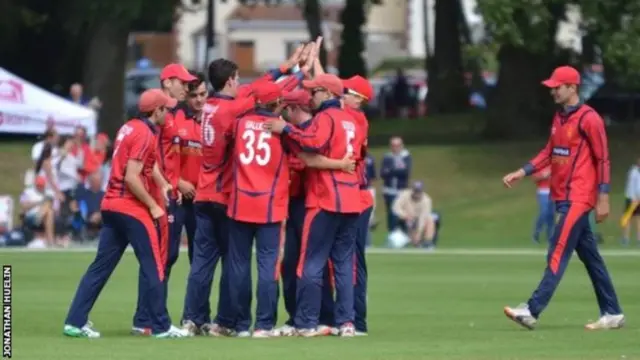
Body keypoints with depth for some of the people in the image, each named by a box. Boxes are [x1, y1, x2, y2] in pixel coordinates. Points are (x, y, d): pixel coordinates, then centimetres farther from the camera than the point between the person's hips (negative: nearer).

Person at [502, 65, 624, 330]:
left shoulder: (588, 119, -11)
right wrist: (522, 172, 7)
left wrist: (603, 198, -14)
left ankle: (532, 311, -19)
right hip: (563, 198, 9)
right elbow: (549, 153, 18)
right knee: (590, 257, 12)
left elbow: (602, 159, -11)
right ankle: (612, 313, 17)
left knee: (557, 254, -13)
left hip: (578, 198, -9)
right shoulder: (560, 117, 15)